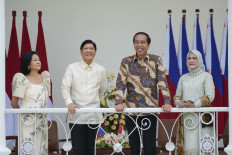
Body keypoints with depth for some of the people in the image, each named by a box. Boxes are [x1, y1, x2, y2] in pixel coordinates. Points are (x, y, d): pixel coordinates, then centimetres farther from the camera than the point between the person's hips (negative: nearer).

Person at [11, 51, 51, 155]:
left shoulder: (45, 76, 10)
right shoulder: (22, 79, -6)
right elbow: (14, 103, -2)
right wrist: (22, 112, 10)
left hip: (42, 120, 5)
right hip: (28, 120, -5)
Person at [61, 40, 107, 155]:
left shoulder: (101, 70, 8)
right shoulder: (72, 68, 2)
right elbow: (65, 87, -4)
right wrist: (69, 102, -20)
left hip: (93, 115, 2)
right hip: (76, 115, -2)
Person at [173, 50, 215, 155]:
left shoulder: (206, 76, 4)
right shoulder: (183, 78, 16)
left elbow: (210, 96, -6)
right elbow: (177, 96, 17)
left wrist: (194, 105, -15)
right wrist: (178, 103, -6)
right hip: (186, 116, 4)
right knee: (188, 145, -3)